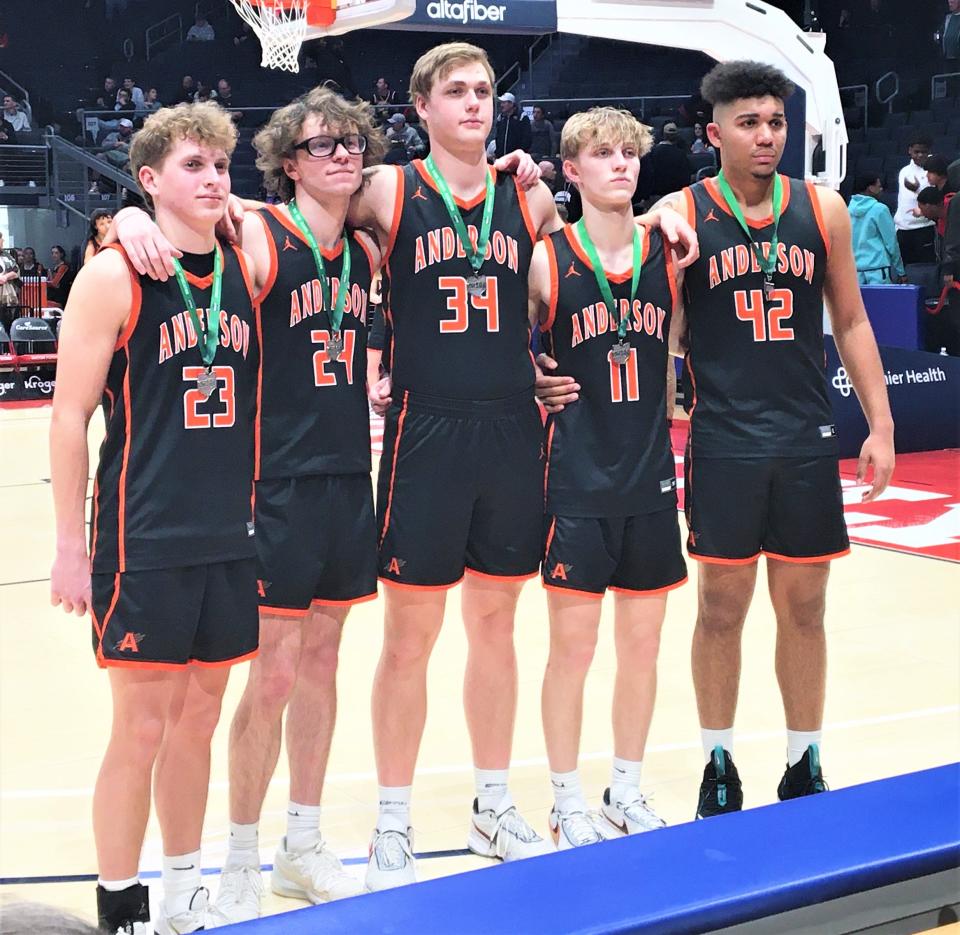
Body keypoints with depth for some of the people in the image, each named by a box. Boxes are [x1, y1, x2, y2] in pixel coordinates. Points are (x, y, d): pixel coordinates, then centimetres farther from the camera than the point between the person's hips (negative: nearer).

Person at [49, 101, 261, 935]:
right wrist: (70, 545, -11)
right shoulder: (114, 277, -8)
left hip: (231, 539, 5)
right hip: (144, 543, -5)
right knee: (141, 728, 0)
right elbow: (70, 415, -8)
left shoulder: (247, 269, 7)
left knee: (197, 720, 14)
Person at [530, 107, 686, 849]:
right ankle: (567, 803, 18)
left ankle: (628, 792, 27)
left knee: (642, 642, 11)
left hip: (651, 479, 4)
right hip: (578, 482, -3)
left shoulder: (667, 254, 1)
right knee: (572, 646, 3)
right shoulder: (547, 261, -8)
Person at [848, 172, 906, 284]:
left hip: (856, 270, 5)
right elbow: (891, 242, -4)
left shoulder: (850, 209, 6)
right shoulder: (879, 209, -8)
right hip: (878, 270, -5)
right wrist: (900, 272, 3)